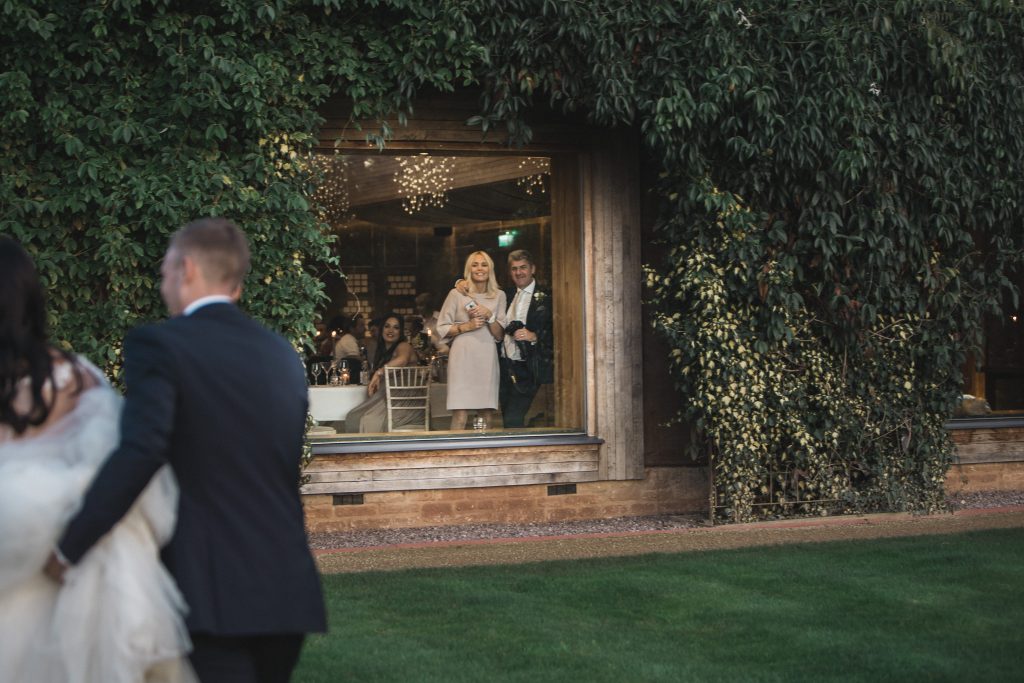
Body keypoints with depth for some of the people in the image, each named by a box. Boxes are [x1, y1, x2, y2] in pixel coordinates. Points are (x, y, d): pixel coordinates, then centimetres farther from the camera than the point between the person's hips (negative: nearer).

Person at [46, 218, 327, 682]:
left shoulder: (159, 345, -8)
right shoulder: (283, 355, 12)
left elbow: (140, 453, -21)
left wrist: (68, 548, -15)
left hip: (216, 591, -6)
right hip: (287, 591, 6)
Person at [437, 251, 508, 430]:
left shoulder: (499, 296, 12)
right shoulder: (457, 294, 5)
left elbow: (500, 335, 9)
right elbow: (442, 329, 4)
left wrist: (489, 316, -7)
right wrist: (467, 326, -8)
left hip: (487, 359, 3)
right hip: (463, 357, -3)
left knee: (487, 417, 0)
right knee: (460, 417, -11)